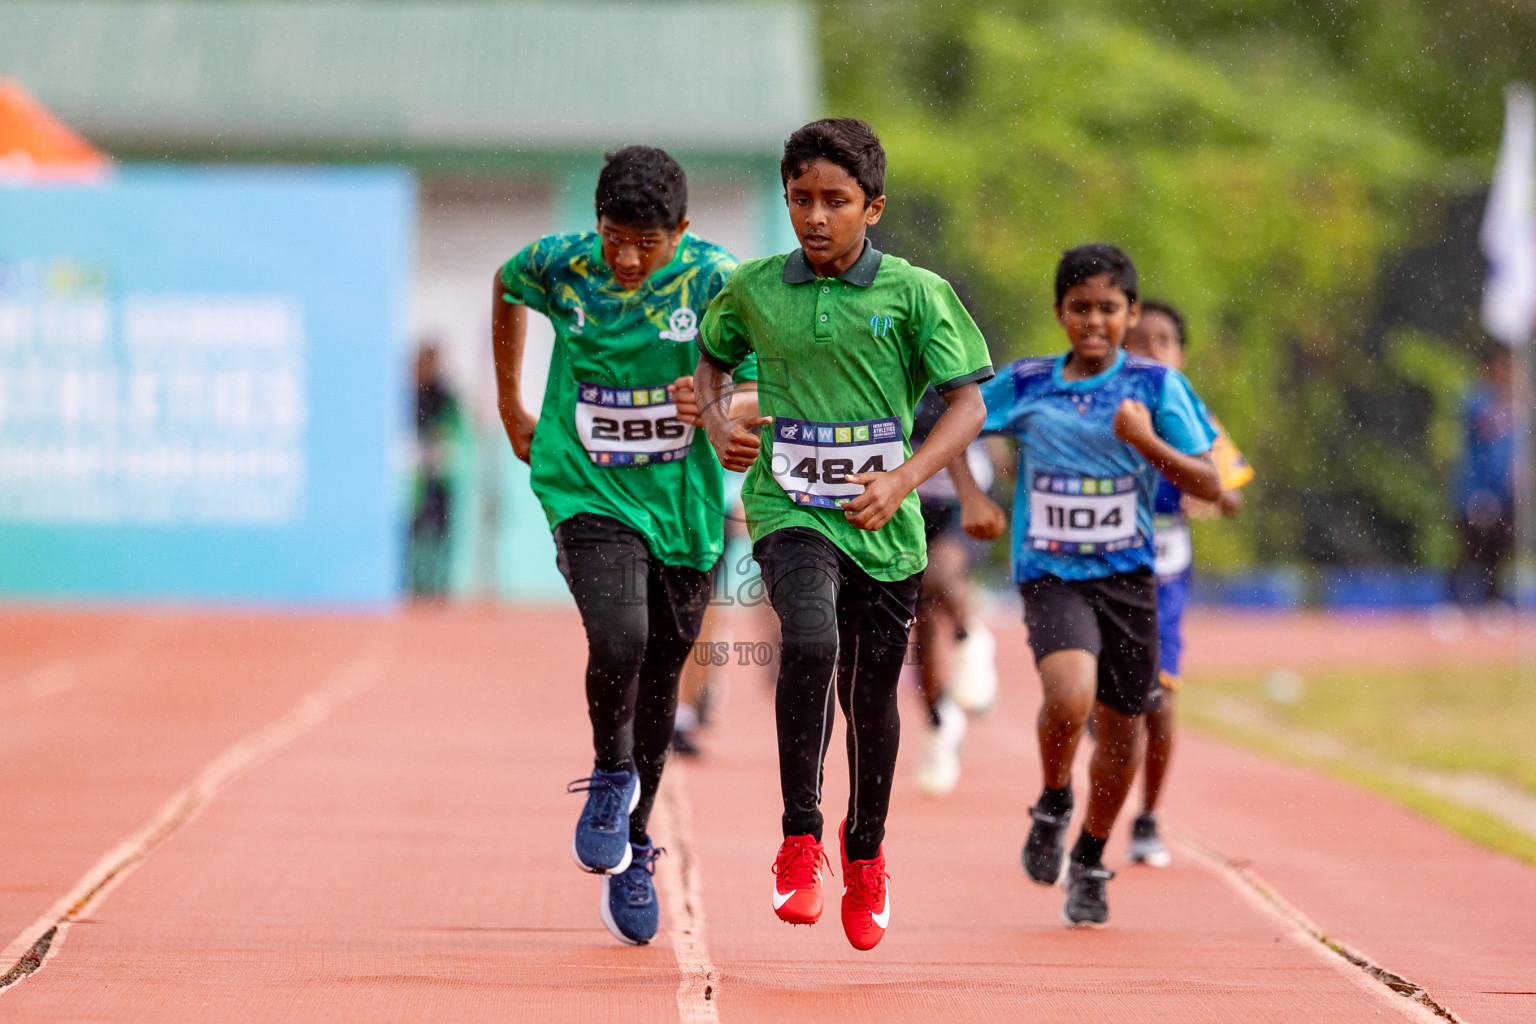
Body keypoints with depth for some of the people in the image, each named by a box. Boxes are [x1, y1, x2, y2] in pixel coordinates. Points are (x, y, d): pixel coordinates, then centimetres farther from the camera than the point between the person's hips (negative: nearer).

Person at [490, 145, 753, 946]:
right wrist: (510, 406, 18)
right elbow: (506, 288, 17)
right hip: (587, 493, -1)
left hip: (682, 504, 1)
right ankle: (610, 776, 5)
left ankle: (632, 853, 28)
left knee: (659, 679, 9)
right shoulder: (560, 265, -7)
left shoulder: (714, 279, -11)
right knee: (618, 641, -25)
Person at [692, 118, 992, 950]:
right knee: (810, 642, -29)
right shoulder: (753, 289, 1)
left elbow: (968, 404, -4)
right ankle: (800, 837, -17)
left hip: (884, 528, 1)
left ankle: (865, 853, 38)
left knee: (872, 698, 12)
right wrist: (717, 423, -1)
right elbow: (711, 358, 20)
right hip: (789, 509, -1)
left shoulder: (916, 294, -4)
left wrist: (901, 481, -17)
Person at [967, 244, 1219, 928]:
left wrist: (1144, 441, -21)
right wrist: (972, 497, -1)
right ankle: (1053, 806, 4)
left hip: (1127, 575, 1)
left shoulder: (1156, 386, -2)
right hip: (1050, 575, -1)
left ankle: (1090, 862, 34)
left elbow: (1209, 486, -5)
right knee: (1069, 697, -27)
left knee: (1121, 726, 10)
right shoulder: (1025, 385, 0)